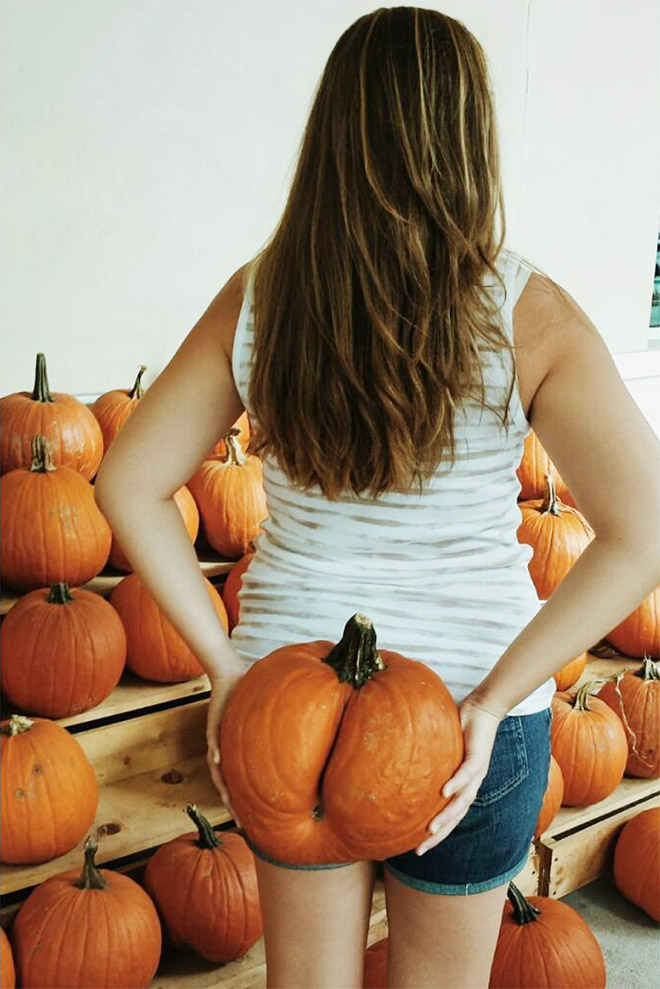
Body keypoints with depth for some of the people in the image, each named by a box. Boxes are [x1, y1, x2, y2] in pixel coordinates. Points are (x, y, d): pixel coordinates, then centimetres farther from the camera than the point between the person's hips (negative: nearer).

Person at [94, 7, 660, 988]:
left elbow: (128, 483, -5)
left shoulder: (257, 299, -8)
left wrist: (224, 662, -5)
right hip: (466, 704, -2)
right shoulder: (525, 311, -15)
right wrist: (495, 699, -18)